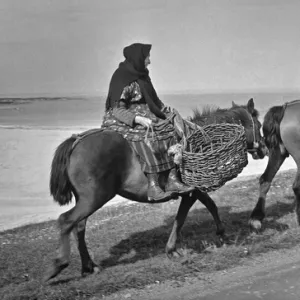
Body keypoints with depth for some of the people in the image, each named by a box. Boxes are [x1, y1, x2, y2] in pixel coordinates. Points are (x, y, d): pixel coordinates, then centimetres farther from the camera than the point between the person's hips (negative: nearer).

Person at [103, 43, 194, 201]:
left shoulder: (141, 76, 12)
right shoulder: (123, 79, -16)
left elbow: (154, 100, 23)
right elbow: (117, 110, -21)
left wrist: (169, 113, 14)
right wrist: (139, 119, -33)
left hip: (143, 115, 9)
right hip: (122, 121, -9)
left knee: (171, 132, -6)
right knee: (149, 138, -33)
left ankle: (172, 180, -12)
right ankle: (153, 187, -33)